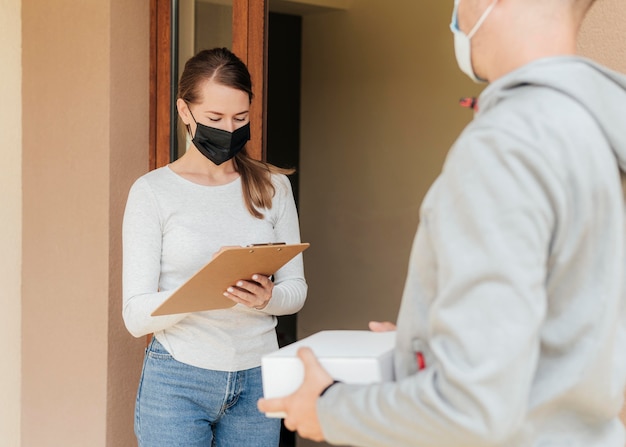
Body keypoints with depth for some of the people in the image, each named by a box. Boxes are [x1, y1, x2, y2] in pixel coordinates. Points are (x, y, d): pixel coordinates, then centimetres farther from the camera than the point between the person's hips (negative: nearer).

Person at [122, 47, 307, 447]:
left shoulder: (273, 186, 5)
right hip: (178, 381, -3)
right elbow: (137, 315, -8)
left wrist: (268, 298, -15)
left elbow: (297, 289, 8)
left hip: (257, 379, 3)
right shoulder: (153, 192, -4)